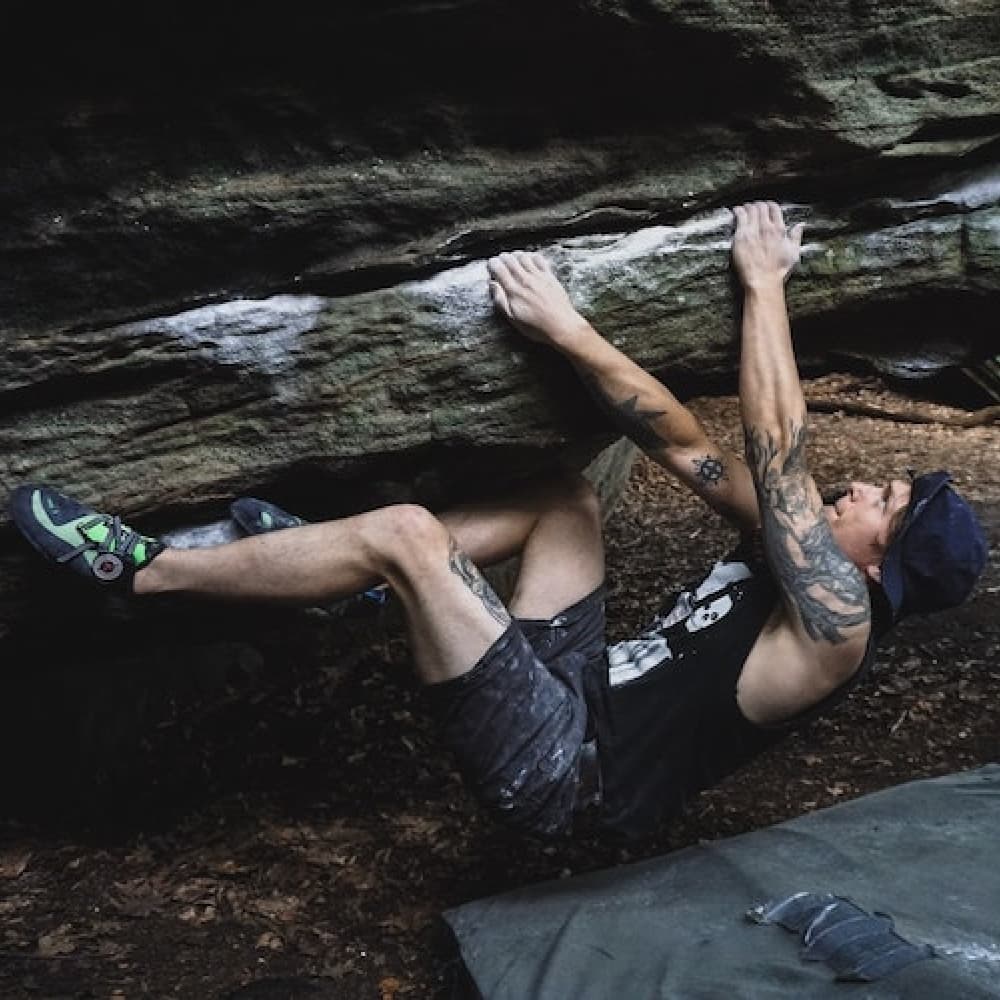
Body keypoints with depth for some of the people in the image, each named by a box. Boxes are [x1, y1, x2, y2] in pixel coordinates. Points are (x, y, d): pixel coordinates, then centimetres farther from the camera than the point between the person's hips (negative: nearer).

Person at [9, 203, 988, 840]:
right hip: (579, 691, 9)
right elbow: (683, 443, 1)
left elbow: (776, 453, -25)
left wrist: (764, 282, -18)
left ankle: (141, 568, -6)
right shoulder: (789, 555, 8)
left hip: (561, 765, -9)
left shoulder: (837, 621, -17)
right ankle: (348, 578, 8)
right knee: (567, 491, 9)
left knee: (408, 533, -21)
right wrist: (567, 329, -7)